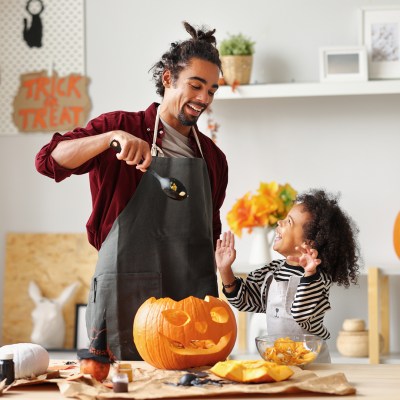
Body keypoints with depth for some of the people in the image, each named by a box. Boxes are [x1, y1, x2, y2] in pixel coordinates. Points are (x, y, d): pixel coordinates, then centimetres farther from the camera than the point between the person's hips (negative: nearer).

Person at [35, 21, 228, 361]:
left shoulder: (212, 157, 16)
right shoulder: (122, 126, 2)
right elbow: (49, 160, -11)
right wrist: (112, 137, -24)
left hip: (192, 296, 4)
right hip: (125, 295, -4)